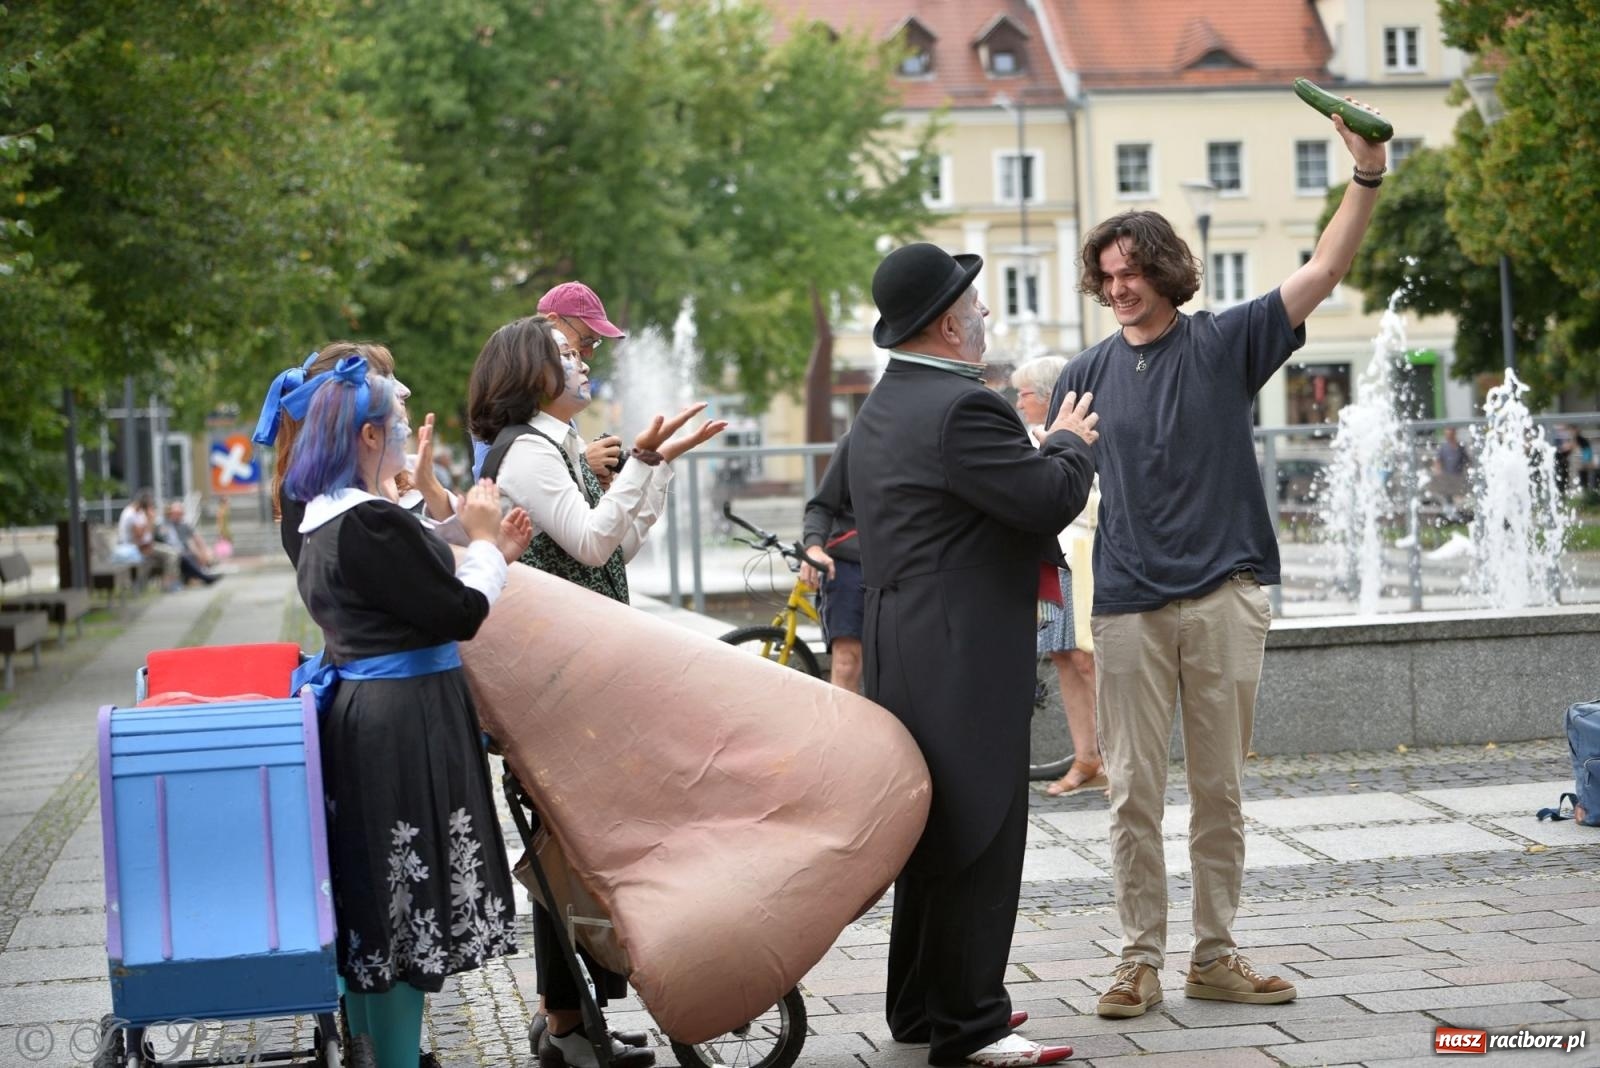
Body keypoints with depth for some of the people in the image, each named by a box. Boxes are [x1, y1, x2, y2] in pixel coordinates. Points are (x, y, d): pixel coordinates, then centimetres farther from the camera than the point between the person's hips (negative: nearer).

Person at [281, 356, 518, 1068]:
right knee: (405, 899, -3)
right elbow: (461, 614, -16)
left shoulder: (322, 523, 13)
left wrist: (489, 552, 20)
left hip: (357, 714, 10)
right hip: (406, 722, -10)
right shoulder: (373, 525, -20)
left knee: (372, 895, 16)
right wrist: (483, 542, 1)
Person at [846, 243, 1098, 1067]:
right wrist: (1070, 442, 1)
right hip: (966, 659, -11)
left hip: (902, 653, 11)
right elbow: (1050, 501, -18)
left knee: (934, 835, 18)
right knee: (977, 843, -5)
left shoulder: (878, 411, 15)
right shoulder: (962, 407, -18)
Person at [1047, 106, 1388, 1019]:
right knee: (1136, 793, 2)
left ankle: (1216, 954, 16)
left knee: (1221, 789, 6)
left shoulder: (1226, 343, 3)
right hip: (1129, 601, 1)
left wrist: (1368, 177, -17)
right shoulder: (1089, 374, 8)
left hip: (1223, 593, -1)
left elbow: (1323, 272, -6)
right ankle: (1142, 960, 11)